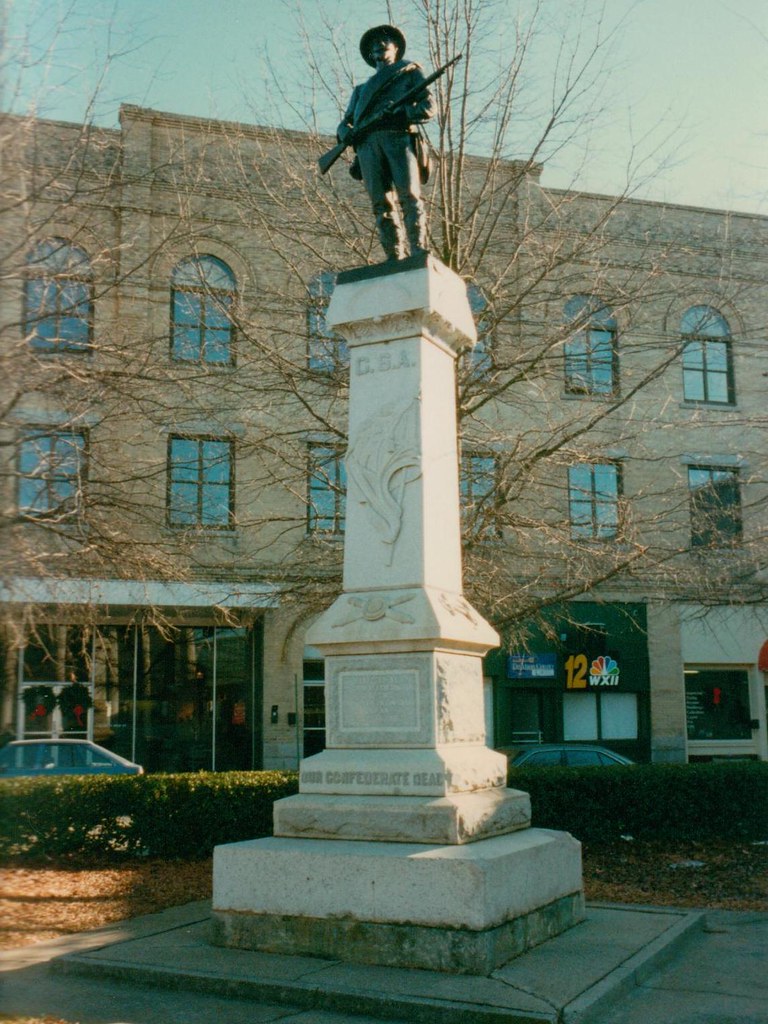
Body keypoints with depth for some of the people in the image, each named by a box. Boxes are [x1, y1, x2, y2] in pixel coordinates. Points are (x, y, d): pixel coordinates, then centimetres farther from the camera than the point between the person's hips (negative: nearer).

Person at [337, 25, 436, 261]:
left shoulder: (410, 72, 27)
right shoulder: (361, 89, 38)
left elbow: (428, 106, 11)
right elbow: (346, 122, 27)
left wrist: (403, 113, -11)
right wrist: (346, 132, 1)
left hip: (399, 136, -3)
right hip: (367, 142, 3)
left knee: (409, 196, -21)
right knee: (381, 203, -11)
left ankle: (419, 253, -31)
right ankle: (394, 260, -19)